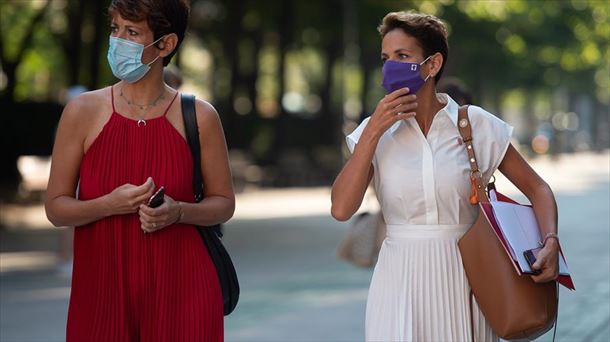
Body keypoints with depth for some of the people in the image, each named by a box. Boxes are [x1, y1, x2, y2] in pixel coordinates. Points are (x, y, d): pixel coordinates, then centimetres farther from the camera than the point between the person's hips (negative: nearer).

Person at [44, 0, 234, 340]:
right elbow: (56, 208, 0)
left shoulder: (199, 117, -2)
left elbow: (224, 203, 6)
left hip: (181, 290, 0)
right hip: (103, 287, 1)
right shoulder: (83, 112, -1)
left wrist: (178, 212, -14)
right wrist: (110, 204, -18)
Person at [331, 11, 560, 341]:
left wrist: (551, 242, -14)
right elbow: (341, 209, -10)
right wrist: (373, 131, -12)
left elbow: (536, 188, 4)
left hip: (461, 278, 0)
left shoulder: (475, 124, -2)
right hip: (400, 280, 1)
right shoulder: (375, 131, 2)